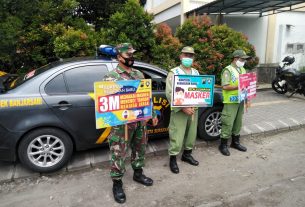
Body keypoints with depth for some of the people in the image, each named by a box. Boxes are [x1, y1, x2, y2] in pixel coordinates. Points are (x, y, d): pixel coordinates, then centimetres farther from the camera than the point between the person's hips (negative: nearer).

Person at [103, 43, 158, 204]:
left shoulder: (139, 74, 10)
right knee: (119, 153, 4)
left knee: (140, 148, 19)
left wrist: (153, 114, 14)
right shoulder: (111, 77, -9)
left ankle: (138, 173, 40)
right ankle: (117, 183, 23)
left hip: (141, 120, 6)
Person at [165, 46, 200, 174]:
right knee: (177, 136, -3)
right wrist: (183, 108, -18)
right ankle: (173, 158, 13)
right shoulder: (174, 73, -4)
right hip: (179, 110, -5)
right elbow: (170, 93, -13)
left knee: (191, 134, 14)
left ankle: (187, 154, 33)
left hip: (193, 109, 6)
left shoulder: (196, 73, 13)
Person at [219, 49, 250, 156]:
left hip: (241, 100, 8)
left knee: (238, 122, 15)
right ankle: (223, 145, 7)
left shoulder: (242, 70, 16)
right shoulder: (228, 70, -10)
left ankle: (235, 142, 29)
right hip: (231, 101, -8)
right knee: (228, 123, -5)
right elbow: (225, 86, -18)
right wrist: (238, 87, -23)